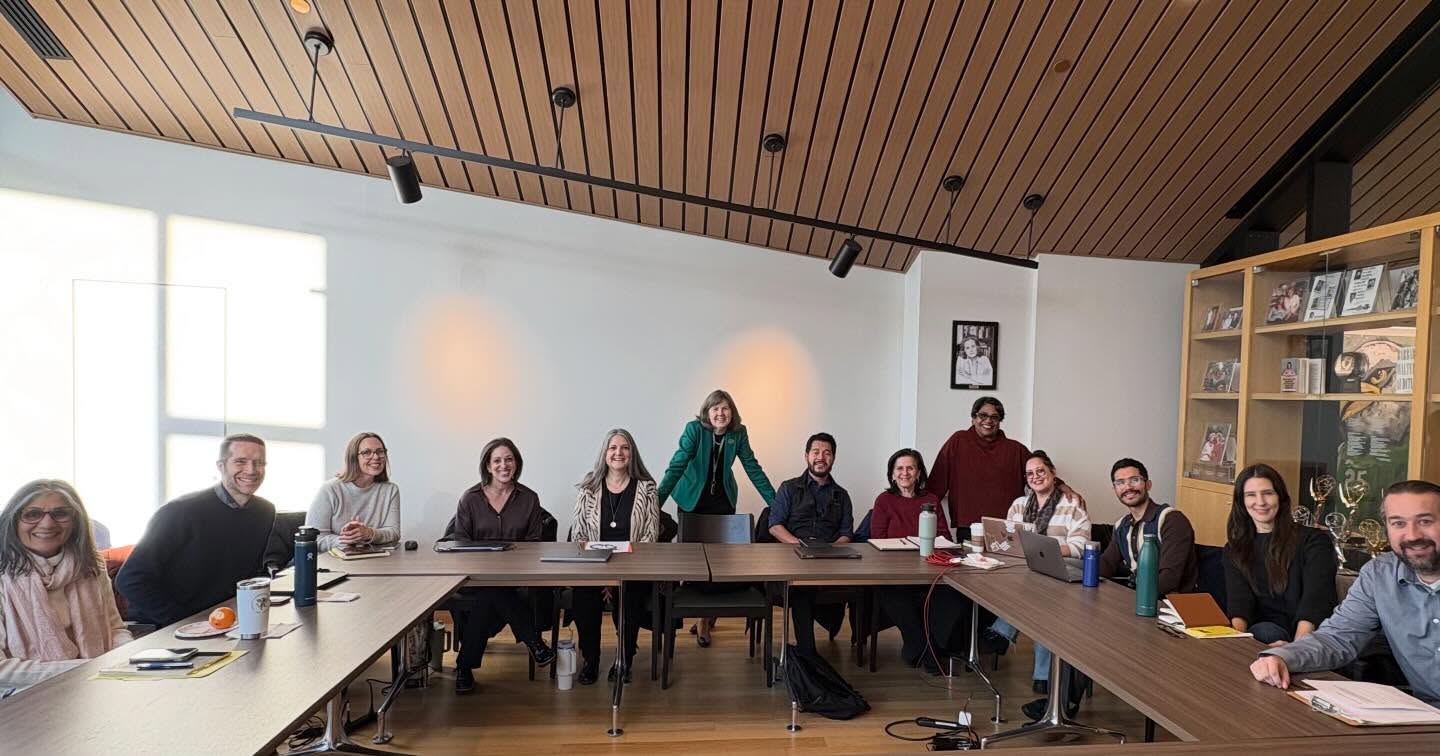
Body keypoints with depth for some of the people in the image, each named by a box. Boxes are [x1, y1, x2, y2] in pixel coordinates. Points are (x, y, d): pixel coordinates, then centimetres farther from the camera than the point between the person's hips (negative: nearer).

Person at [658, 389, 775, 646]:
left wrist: (775, 502, -5)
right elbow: (677, 466, -22)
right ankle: (703, 615, 22)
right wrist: (657, 500, -29)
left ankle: (706, 618, 15)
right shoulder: (694, 429, -17)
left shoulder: (738, 433, -8)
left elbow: (753, 468, -2)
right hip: (692, 501, -2)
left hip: (723, 501, 2)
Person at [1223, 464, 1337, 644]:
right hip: (1258, 631, 2)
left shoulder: (1314, 541, 4)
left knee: (1265, 632, -33)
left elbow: (1314, 601, -12)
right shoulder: (1234, 549, 14)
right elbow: (1239, 602, -3)